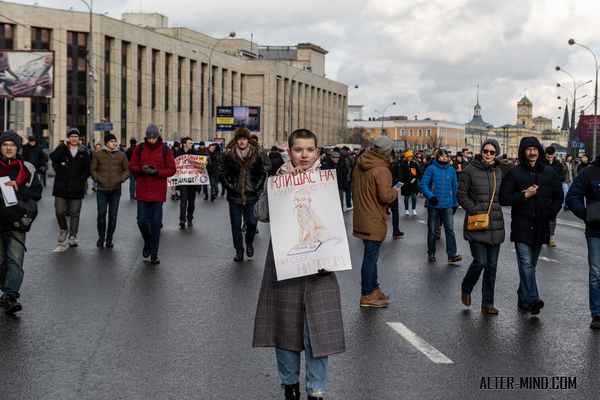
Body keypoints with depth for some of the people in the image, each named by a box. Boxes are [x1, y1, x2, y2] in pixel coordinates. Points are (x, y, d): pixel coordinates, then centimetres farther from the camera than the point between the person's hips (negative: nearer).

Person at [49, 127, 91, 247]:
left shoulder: (84, 153, 10)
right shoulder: (62, 150, 7)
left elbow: (86, 170, 8)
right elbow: (53, 157, -14)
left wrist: (80, 179, -8)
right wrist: (64, 145, -12)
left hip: (77, 188, 0)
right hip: (61, 187, 0)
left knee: (75, 213, 3)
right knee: (60, 211, -2)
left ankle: (72, 237, 9)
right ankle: (64, 229, 25)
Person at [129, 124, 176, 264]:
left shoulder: (165, 150, -1)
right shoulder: (140, 148, 4)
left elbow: (171, 170, -1)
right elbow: (132, 166, 6)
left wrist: (157, 172, -18)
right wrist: (141, 169, -15)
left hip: (158, 192, -2)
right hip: (142, 191, 2)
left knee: (156, 222, 2)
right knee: (142, 221, 2)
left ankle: (154, 253, 10)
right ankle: (147, 242, 31)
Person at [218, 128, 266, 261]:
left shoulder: (256, 156, 4)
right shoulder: (230, 157, 2)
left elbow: (262, 174, 12)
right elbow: (222, 174, 7)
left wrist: (257, 187, 1)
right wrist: (230, 186, -3)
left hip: (251, 196, 0)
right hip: (234, 197, 0)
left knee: (252, 222, -2)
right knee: (236, 225, 2)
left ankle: (249, 242, 27)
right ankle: (239, 251, 13)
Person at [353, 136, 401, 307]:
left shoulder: (359, 166, 6)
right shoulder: (382, 171, -20)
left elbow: (354, 189, 16)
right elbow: (385, 197, -22)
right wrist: (395, 191, -2)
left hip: (360, 216, 9)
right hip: (374, 221, -9)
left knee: (371, 255, 19)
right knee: (370, 257, -1)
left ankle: (374, 289, 30)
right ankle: (366, 296, 5)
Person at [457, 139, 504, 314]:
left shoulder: (498, 172, 11)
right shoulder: (470, 170, -3)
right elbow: (461, 195, -3)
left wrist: (495, 211, 4)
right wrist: (475, 210, -12)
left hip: (495, 225, 5)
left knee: (492, 265, 5)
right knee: (480, 261, -12)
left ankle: (487, 303, 14)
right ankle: (466, 288, 18)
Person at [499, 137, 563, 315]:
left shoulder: (549, 173, 11)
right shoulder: (514, 172, 0)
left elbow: (558, 197, 18)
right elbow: (504, 198, -3)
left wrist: (550, 213, 4)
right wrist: (525, 195, -14)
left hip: (541, 227, 4)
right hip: (521, 226, -4)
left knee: (531, 264, 11)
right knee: (526, 264, -15)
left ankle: (523, 298, 22)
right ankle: (532, 299, -22)